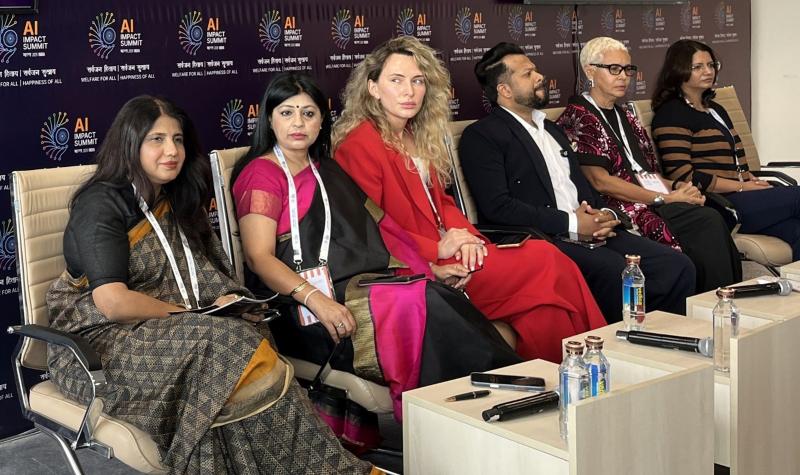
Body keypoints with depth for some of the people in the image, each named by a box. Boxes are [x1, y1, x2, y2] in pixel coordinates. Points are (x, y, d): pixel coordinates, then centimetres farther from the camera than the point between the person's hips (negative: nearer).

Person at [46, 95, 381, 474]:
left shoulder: (177, 201, 17)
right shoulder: (101, 205, -8)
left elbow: (206, 277, 15)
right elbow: (114, 303, -18)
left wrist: (226, 301, -7)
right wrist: (188, 315, -11)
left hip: (167, 331, 6)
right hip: (103, 344, -6)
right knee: (227, 345, -31)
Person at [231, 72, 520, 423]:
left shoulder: (328, 170, 26)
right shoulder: (261, 174, 4)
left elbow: (372, 233, 28)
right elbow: (259, 257, -9)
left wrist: (429, 270, 13)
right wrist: (315, 298, -26)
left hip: (365, 285, 7)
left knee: (444, 299, -25)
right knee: (423, 305, -30)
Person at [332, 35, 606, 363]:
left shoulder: (417, 138, 18)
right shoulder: (358, 145, -10)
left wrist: (465, 235, -1)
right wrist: (437, 249, -16)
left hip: (447, 248, 8)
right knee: (546, 264, -18)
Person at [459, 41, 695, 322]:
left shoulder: (552, 130, 27)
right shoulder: (480, 136, 0)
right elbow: (497, 207, -12)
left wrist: (605, 215, 2)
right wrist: (571, 223, -13)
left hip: (590, 233, 8)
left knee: (678, 267, -12)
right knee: (619, 272, -32)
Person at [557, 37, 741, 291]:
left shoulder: (625, 118, 26)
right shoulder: (577, 116, -1)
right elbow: (600, 181, -10)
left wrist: (676, 186, 1)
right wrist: (665, 197, -11)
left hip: (655, 202, 7)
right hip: (625, 211, -7)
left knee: (712, 220, -24)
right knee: (709, 221, -27)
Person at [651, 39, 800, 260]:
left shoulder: (716, 110, 27)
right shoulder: (671, 115, -4)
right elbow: (683, 177, -14)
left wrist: (755, 182, 5)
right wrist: (742, 187, -10)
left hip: (739, 199, 8)